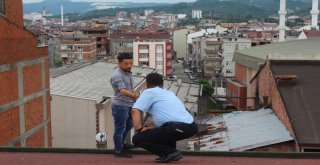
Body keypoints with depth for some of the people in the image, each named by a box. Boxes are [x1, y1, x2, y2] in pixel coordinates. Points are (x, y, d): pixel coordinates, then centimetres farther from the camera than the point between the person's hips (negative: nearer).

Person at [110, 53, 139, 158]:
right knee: (120, 129, 2)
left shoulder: (128, 73, 9)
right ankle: (118, 151, 15)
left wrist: (134, 99, 25)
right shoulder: (118, 76, -21)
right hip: (120, 106, -9)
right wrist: (136, 96, -43)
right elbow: (123, 91, -34)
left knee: (129, 125, 22)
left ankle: (121, 144, 40)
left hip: (128, 105, 9)